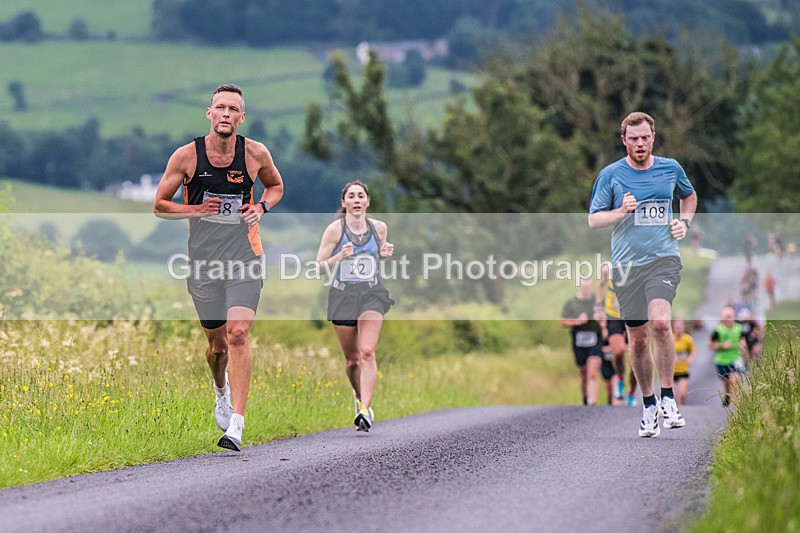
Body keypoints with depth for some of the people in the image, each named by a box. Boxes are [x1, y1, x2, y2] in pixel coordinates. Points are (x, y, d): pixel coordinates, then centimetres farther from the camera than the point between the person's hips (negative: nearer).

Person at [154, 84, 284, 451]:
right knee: (217, 342, 11)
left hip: (244, 257, -1)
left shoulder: (256, 154, -2)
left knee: (238, 335, -17)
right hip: (203, 259, 1)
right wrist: (196, 209, -13)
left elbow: (275, 186, 19)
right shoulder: (187, 156, -4)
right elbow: (160, 206, 4)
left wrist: (261, 207, -2)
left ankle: (236, 425, -18)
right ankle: (221, 390, 47)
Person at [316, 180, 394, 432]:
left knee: (367, 352, -18)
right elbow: (319, 265, -4)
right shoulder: (335, 229, -6)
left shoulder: (379, 227, 2)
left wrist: (385, 253, -2)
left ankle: (365, 410, -23)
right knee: (352, 359, 9)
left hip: (371, 294, 0)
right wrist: (340, 256, -21)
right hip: (343, 295, 0)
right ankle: (359, 397, 37)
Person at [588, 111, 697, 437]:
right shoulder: (610, 175, 2)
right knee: (638, 339, 5)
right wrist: (622, 211, -14)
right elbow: (593, 220, 3)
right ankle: (648, 404, 21)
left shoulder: (670, 168, 7)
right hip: (626, 264, 1)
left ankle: (668, 398, -11)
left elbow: (689, 195, 28)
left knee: (660, 323, -23)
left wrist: (684, 222, 10)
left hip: (664, 260, -1)